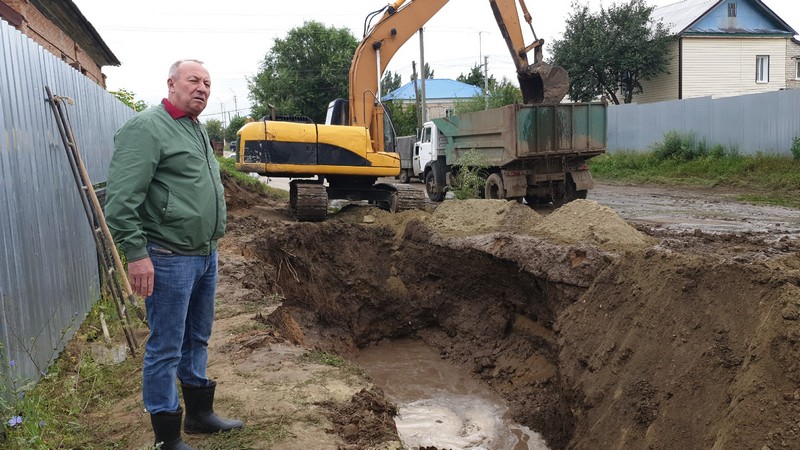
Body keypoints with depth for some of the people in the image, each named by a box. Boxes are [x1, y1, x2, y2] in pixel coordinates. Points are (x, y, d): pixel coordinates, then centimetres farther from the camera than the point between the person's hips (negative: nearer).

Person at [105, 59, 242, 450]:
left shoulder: (196, 130, 16)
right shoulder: (147, 128, -12)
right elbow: (121, 197, -19)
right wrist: (135, 252, -22)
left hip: (205, 256, 9)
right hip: (169, 258, -9)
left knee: (197, 339, 19)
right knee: (166, 348, 1)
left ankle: (200, 413, 34)